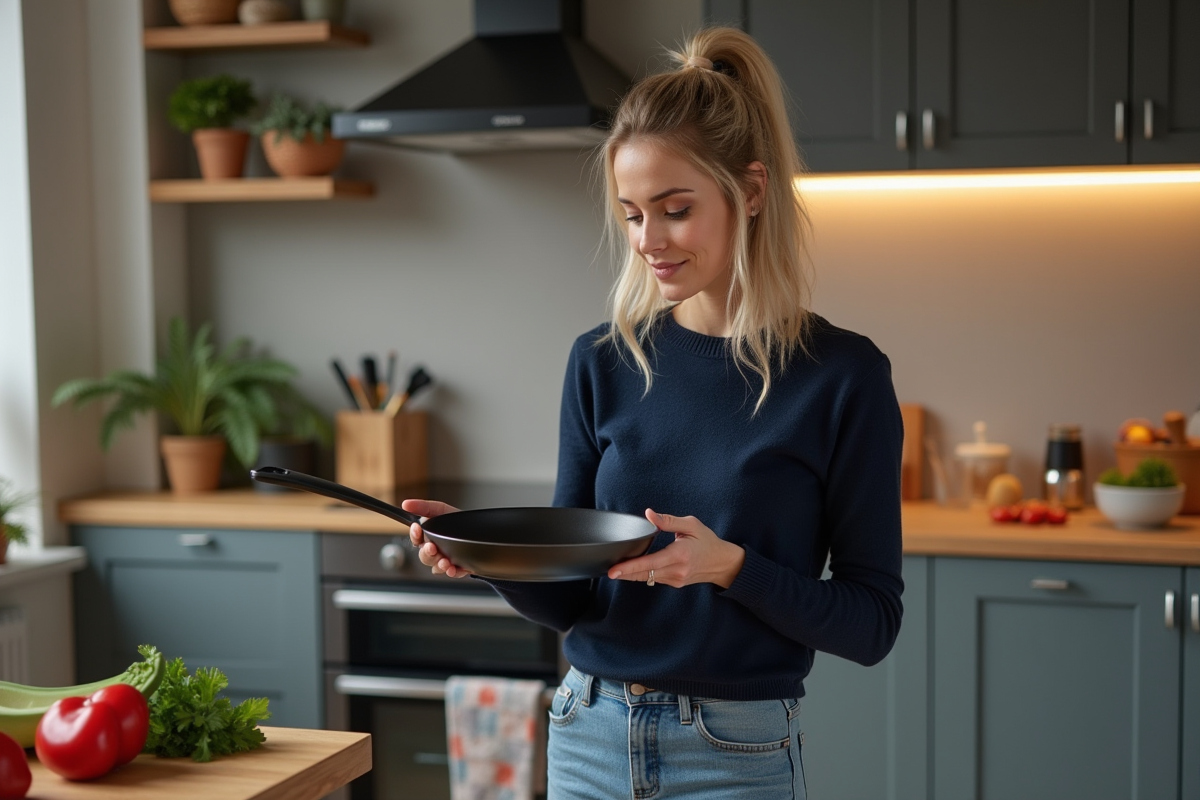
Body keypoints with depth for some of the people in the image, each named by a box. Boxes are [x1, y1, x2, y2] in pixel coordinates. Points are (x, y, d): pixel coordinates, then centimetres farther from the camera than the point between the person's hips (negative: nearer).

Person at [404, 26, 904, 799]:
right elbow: (569, 600, 4)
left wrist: (731, 566, -23)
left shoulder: (841, 375, -10)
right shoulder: (602, 363, 0)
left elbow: (873, 621, -8)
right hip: (586, 737, 3)